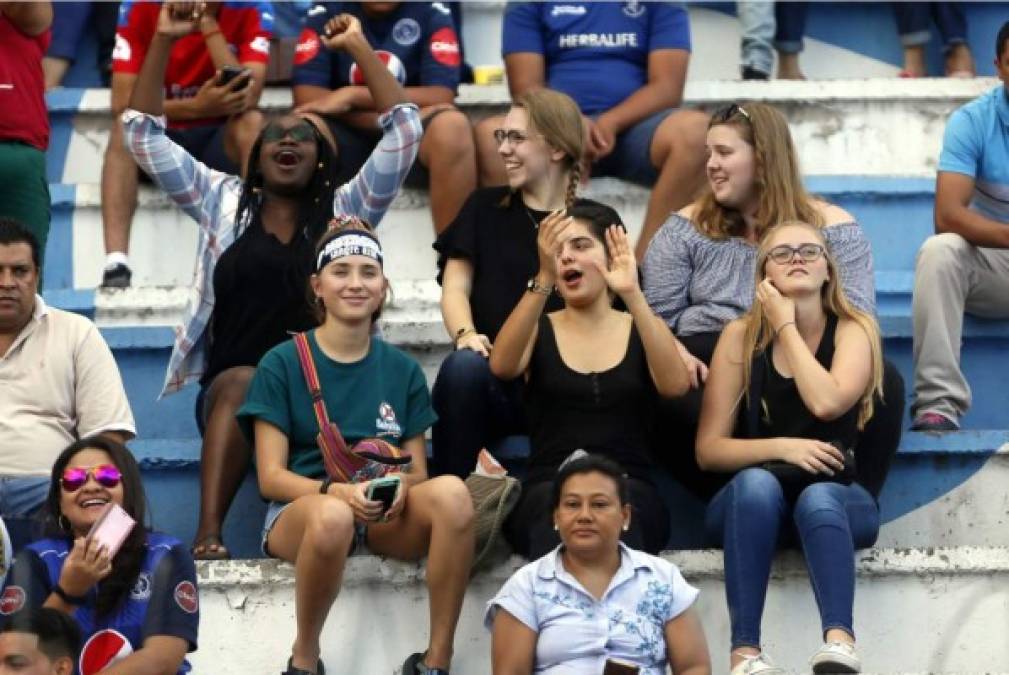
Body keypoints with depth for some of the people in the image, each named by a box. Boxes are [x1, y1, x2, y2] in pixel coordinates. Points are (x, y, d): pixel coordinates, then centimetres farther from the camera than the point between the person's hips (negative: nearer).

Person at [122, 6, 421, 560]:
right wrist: (163, 40, 11)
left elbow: (404, 129, 9)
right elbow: (141, 133, 17)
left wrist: (359, 47, 8)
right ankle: (208, 532, -45)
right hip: (230, 385, 0)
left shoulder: (345, 208, 17)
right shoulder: (223, 202, 19)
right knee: (242, 385, -35)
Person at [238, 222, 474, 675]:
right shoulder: (282, 364, 0)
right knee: (332, 517, -41)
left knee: (451, 493, -31)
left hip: (388, 519, 3)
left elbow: (418, 471, 10)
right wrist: (337, 491, -24)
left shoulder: (402, 370, 10)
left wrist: (400, 486, -15)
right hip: (301, 508, -3)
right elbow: (271, 477, -5)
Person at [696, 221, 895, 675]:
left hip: (838, 497, 0)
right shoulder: (741, 336, -1)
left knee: (817, 497, -36)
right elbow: (708, 449, -4)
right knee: (756, 482, -35)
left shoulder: (855, 329, -2)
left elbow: (827, 403, -23)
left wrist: (787, 325, -12)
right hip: (752, 502, 1)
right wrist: (781, 447, -20)